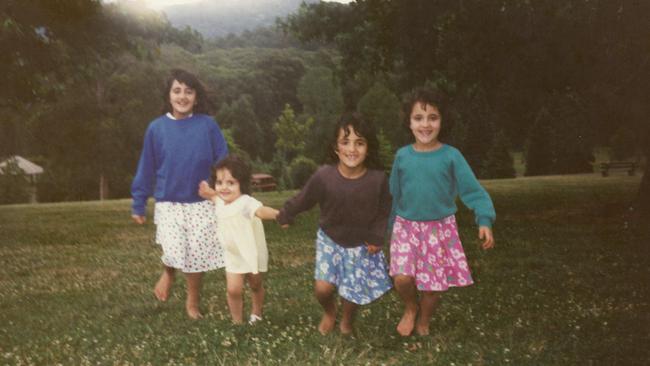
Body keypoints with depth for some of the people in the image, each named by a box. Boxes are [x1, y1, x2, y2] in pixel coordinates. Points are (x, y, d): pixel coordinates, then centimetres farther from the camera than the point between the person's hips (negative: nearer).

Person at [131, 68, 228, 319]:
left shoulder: (208, 125, -4)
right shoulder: (156, 128, -2)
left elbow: (224, 164, 0)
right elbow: (146, 169, 4)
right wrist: (138, 205, 6)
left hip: (201, 204, 0)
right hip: (168, 205, 0)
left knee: (197, 257, 4)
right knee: (175, 254, -15)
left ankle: (193, 302, 29)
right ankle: (168, 272, 22)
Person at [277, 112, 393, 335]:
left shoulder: (378, 178, -24)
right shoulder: (324, 176, -25)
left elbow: (383, 211, -6)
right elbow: (303, 200, -7)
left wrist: (376, 238, -12)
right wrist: (284, 216, 7)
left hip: (362, 243, 0)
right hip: (330, 240, 0)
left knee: (353, 291, 5)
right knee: (322, 288, -8)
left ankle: (347, 319, 41)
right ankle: (329, 311, 29)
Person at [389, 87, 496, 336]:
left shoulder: (451, 156, -10)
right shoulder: (402, 156, -3)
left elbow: (472, 189, -12)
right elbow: (394, 194, 8)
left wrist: (484, 220, -26)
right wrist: (389, 225, 14)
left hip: (440, 228, 0)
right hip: (406, 226, 1)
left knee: (434, 283, 5)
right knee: (402, 278, -16)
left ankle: (424, 319, 36)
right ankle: (410, 308, 18)